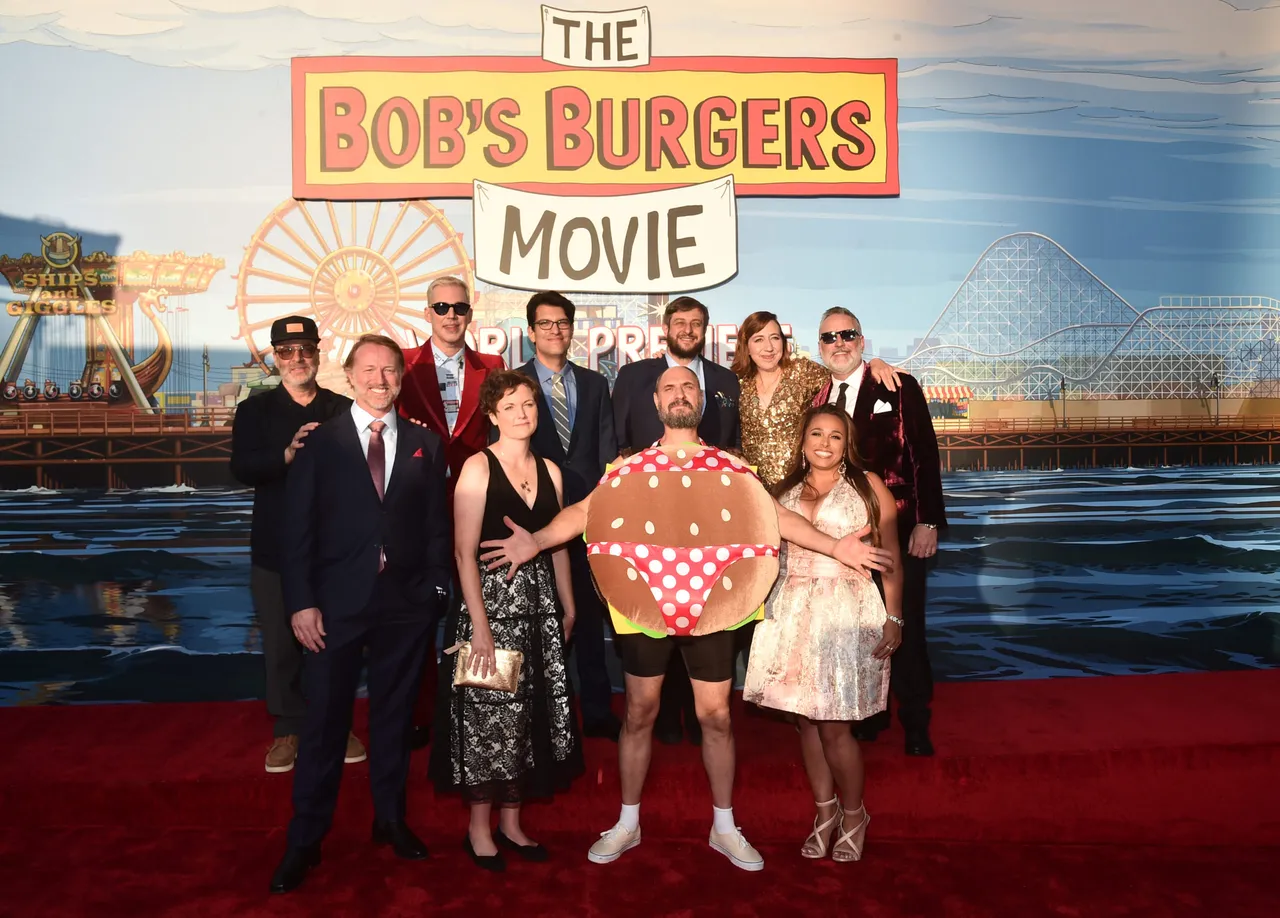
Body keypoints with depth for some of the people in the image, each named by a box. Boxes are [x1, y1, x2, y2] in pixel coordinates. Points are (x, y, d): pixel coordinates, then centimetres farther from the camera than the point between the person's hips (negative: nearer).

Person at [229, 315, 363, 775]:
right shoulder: (255, 409, 3)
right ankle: (289, 730, 25)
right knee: (281, 643, 10)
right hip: (276, 549, 0)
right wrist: (288, 453, -29)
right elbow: (242, 468, -12)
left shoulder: (344, 410, 4)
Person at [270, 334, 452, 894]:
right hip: (336, 601, -2)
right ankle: (305, 840, 20)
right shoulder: (319, 441, 0)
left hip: (406, 602, 2)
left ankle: (390, 820, 32)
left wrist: (435, 587, -3)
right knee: (325, 721, 5)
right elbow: (297, 527, -3)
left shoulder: (426, 446, 6)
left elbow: (437, 526, 5)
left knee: (394, 715, 15)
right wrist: (301, 602, -9)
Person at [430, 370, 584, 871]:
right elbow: (465, 552, -13)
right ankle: (479, 827, 19)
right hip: (492, 600, -5)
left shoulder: (549, 470, 8)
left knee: (529, 715, 11)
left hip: (539, 605, 6)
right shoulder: (478, 468, -8)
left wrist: (568, 607, 9)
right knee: (488, 716, 2)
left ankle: (511, 822, 25)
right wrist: (480, 625, -18)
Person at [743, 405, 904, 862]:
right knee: (806, 719, 8)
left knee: (834, 727, -2)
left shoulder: (868, 486, 2)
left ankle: (854, 816, 22)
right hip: (792, 614, 4)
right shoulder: (784, 491, 12)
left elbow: (890, 559, 0)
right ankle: (824, 812, 27)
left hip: (846, 614, -3)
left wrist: (894, 619, -6)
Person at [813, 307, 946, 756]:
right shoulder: (818, 400, 10)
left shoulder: (899, 387, 0)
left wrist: (928, 521, -12)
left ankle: (915, 723, 16)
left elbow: (925, 454, -5)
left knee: (904, 627, 1)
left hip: (898, 530, -3)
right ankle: (869, 714, 26)